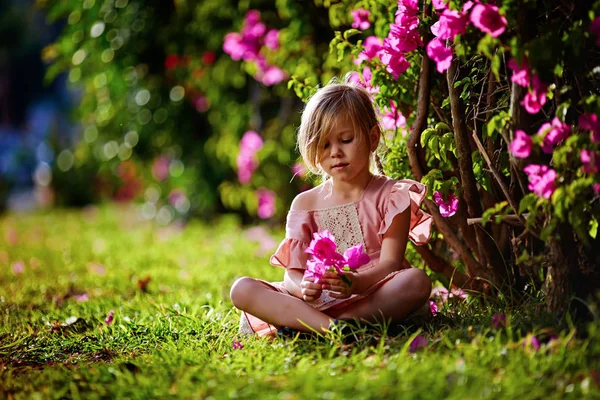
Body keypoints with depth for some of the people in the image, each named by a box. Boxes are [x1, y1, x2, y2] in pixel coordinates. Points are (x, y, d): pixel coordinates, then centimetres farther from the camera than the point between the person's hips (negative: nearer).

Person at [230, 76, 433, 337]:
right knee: (242, 289, -18)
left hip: (371, 297, -2)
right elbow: (293, 272, 3)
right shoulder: (305, 204, 11)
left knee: (417, 281, -34)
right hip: (318, 300, 2)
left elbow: (390, 263, -9)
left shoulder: (390, 196, 4)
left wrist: (356, 282, -32)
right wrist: (303, 287, -24)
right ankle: (328, 326, -38)